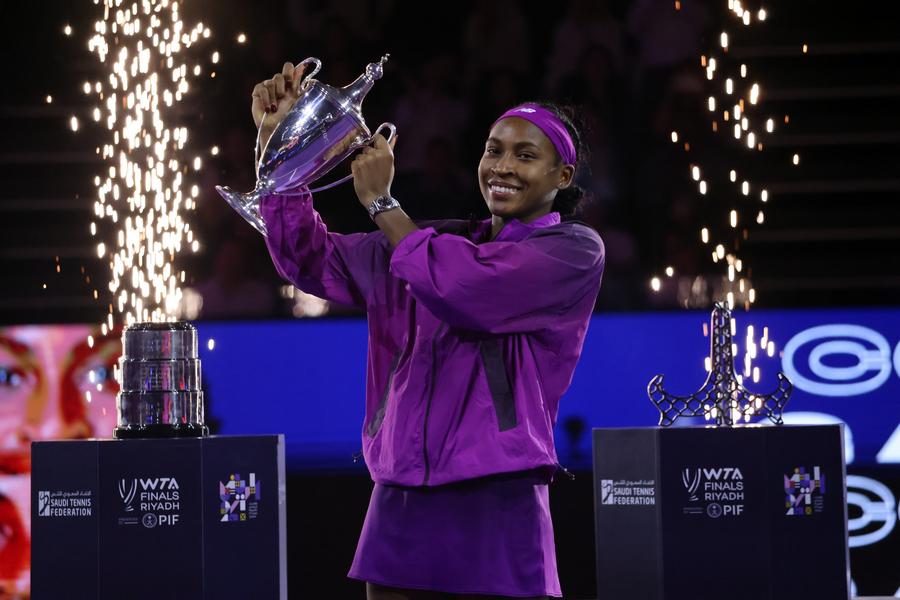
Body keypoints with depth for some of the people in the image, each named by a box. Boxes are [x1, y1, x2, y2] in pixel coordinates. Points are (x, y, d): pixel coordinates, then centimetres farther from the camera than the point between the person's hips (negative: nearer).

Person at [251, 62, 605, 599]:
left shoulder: (575, 251, -1)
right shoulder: (441, 241, 16)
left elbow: (463, 286, -15)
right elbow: (310, 259, 19)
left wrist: (381, 203, -3)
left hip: (495, 509, -5)